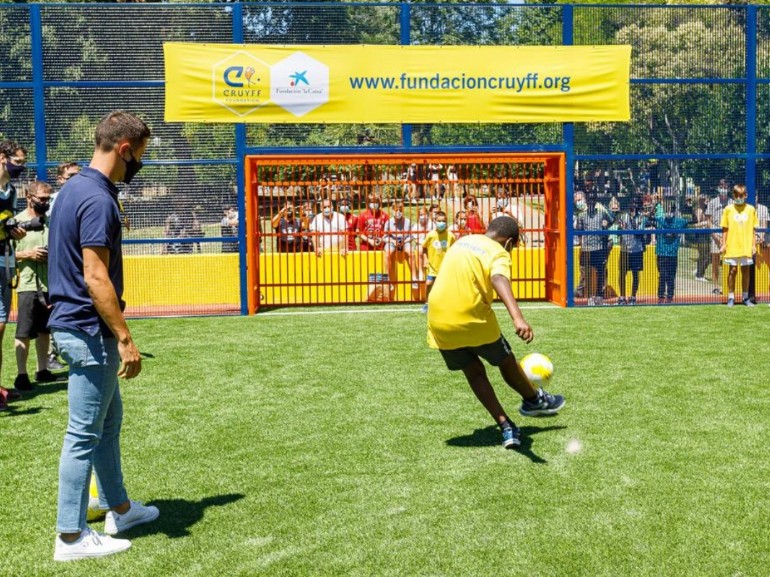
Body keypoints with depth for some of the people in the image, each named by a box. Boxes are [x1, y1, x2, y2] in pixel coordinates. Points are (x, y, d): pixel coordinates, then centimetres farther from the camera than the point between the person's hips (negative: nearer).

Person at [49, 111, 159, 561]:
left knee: (109, 421, 20)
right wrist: (125, 338, -22)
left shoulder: (74, 189, 12)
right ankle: (71, 536, 9)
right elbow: (95, 277, -25)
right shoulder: (98, 199, -20)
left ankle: (119, 508, 34)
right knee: (85, 434, -1)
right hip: (90, 332, -10)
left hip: (76, 325, 10)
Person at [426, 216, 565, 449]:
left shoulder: (462, 241, 15)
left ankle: (507, 428, 14)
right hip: (473, 321, -5)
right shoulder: (499, 253, -7)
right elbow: (499, 280, -29)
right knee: (507, 363, 20)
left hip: (438, 323, 6)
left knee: (474, 373, 18)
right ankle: (534, 400, 44)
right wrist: (517, 317, -44)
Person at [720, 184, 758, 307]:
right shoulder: (728, 209, 1)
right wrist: (723, 244, -2)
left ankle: (745, 297, 16)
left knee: (745, 271, 7)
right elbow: (725, 229, 3)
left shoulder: (751, 209, 3)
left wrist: (754, 245, 1)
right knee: (732, 271, 2)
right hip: (732, 246, -1)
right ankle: (731, 297, 11)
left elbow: (753, 229, 6)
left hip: (746, 246, 1)